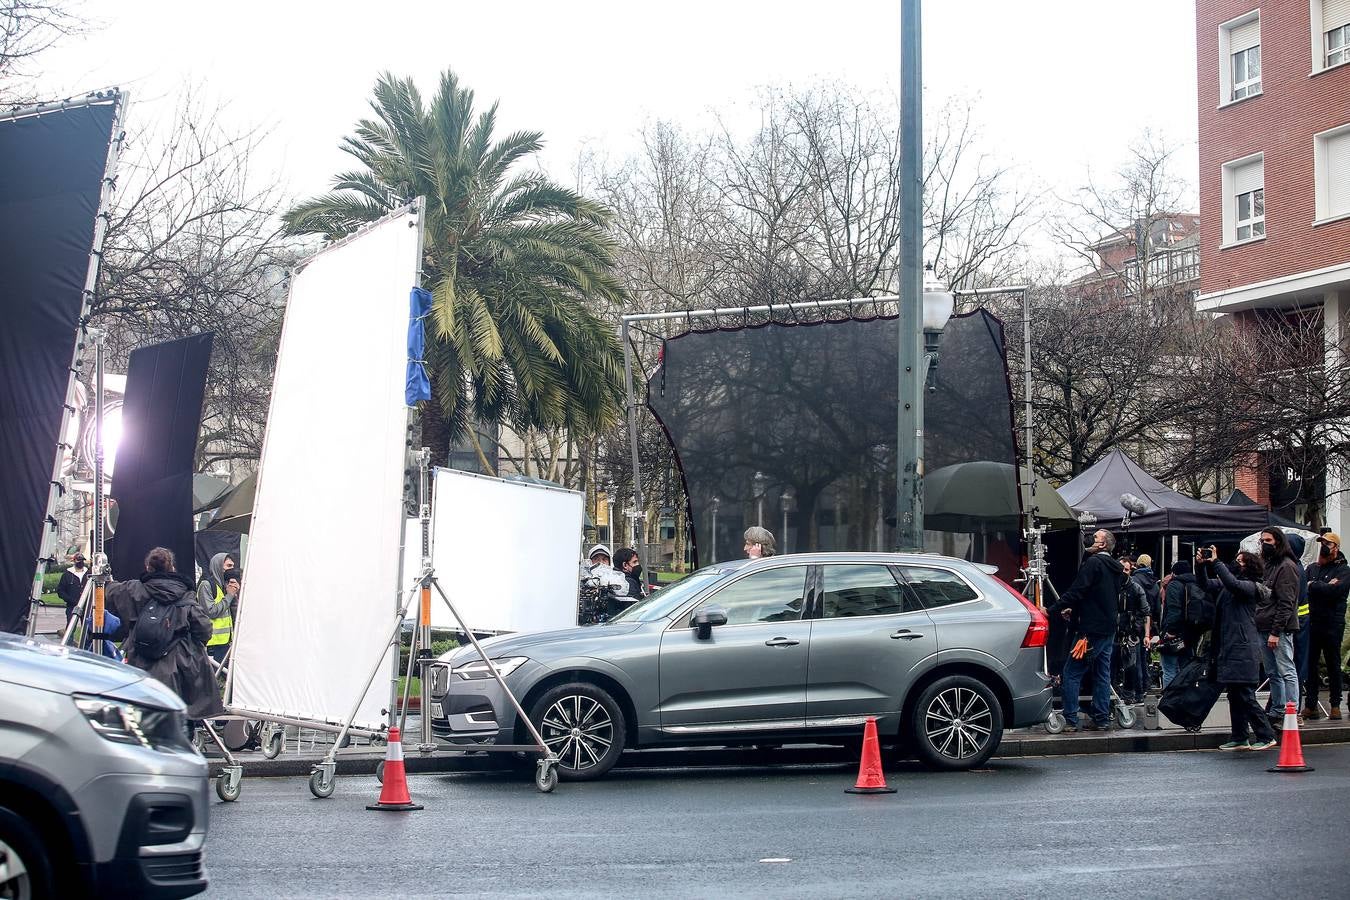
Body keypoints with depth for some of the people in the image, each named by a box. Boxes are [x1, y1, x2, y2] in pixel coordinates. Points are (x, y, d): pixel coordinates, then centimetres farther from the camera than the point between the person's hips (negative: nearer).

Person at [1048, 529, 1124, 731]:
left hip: (1091, 630, -9)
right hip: (1108, 630, 9)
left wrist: (1052, 610, -13)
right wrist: (1073, 610, 24)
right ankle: (1102, 719, 14)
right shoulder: (1116, 568, 15)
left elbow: (1076, 591, -18)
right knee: (1102, 674, 12)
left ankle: (1070, 720, -7)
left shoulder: (1094, 562, -11)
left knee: (1072, 673, -5)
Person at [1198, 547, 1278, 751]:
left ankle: (1266, 736, -1)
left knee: (1246, 696, -8)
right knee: (1234, 696, 11)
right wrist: (1201, 565, 2)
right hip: (1228, 647, 9)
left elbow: (1232, 583, -26)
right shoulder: (1226, 585, 16)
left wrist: (1216, 562, -20)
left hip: (1243, 648, -9)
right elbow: (1206, 584, 19)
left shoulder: (1250, 586, -8)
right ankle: (1239, 738, 16)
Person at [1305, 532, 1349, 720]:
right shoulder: (1312, 568, 17)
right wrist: (1325, 587, -11)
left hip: (1333, 625, -4)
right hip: (1312, 623, 4)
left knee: (1333, 665, 2)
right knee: (1310, 664, 1)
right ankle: (1311, 705, 4)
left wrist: (1314, 585, -5)